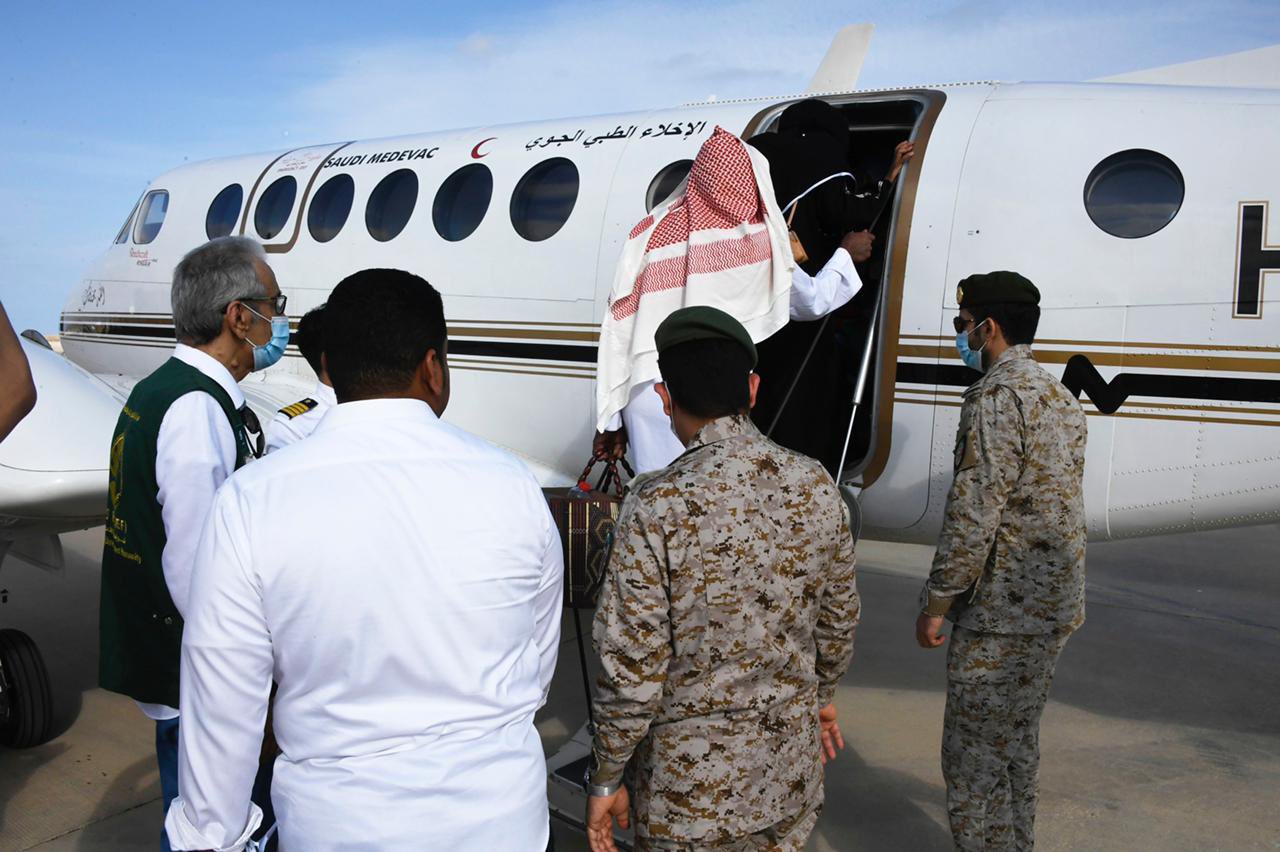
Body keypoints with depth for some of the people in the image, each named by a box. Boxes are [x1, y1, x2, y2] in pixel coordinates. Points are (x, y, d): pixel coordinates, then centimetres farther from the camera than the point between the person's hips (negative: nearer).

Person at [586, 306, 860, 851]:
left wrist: (605, 780, -6)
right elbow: (839, 617, 5)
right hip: (791, 764, 5)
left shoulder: (658, 505, -23)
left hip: (690, 777, -4)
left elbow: (633, 666, -19)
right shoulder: (814, 485, -8)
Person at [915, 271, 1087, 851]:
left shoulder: (997, 397, -17)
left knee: (973, 755, 0)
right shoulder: (1060, 397, 13)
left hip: (1002, 611, -10)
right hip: (1055, 605, 10)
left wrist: (936, 603, -15)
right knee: (1017, 742, 21)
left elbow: (975, 511, -22)